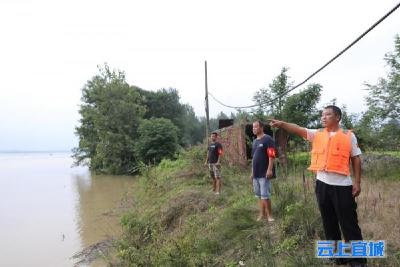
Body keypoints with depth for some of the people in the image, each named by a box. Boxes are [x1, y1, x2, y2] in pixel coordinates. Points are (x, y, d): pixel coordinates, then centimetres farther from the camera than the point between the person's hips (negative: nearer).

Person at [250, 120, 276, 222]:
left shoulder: (268, 139, -8)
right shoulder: (254, 141, 16)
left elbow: (271, 156, -15)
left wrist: (269, 169, -22)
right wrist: (252, 172, 19)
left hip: (264, 173, -8)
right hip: (256, 173, 8)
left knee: (265, 195, -6)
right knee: (259, 195, 11)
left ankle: (269, 215, 7)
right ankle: (262, 214, 19)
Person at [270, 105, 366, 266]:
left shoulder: (348, 136, -2)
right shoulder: (317, 134, 5)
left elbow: (356, 159, 1)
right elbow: (299, 130, -7)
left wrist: (357, 182, -3)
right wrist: (282, 124, -24)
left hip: (342, 185, -4)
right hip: (322, 184, 4)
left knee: (349, 223, 4)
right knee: (329, 223, 15)